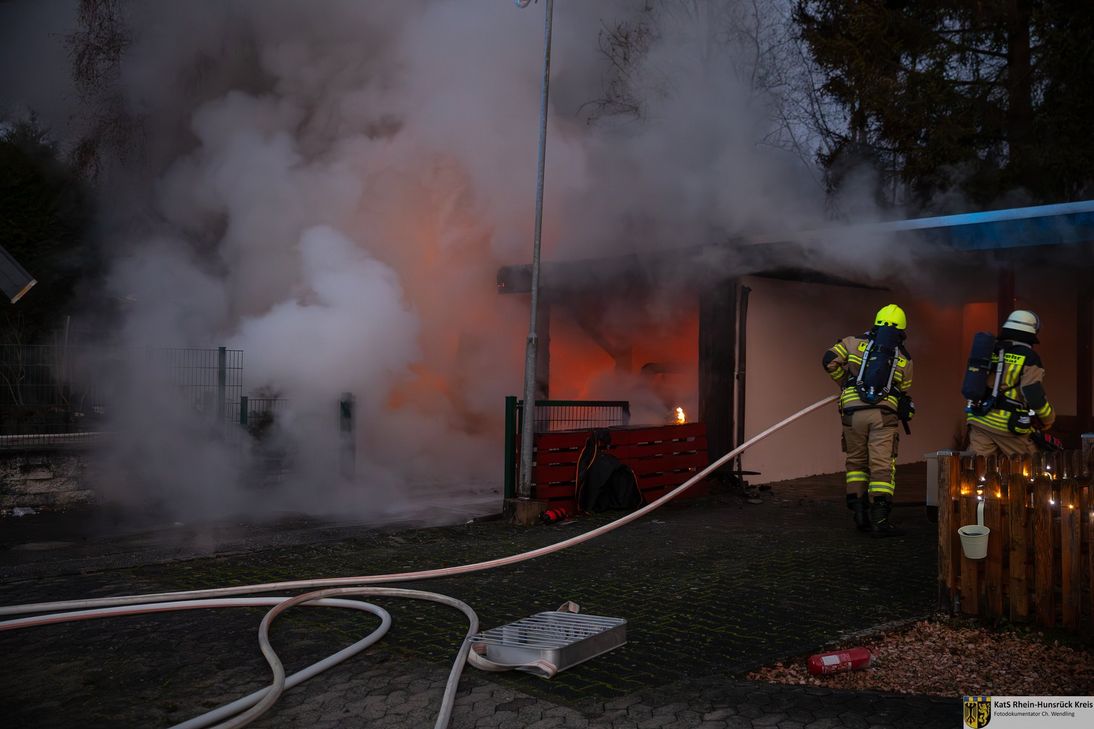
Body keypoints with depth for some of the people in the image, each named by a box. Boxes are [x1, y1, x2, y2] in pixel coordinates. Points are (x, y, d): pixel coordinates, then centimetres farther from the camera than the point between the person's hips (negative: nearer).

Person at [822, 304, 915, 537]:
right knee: (882, 466, -1)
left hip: (853, 411, 1)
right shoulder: (904, 359, 14)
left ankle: (859, 513, 13)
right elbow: (903, 394, 16)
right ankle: (879, 520, -5)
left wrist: (845, 383, 15)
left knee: (856, 462, 14)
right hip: (884, 413, -1)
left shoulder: (856, 342, 10)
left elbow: (830, 360, 1)